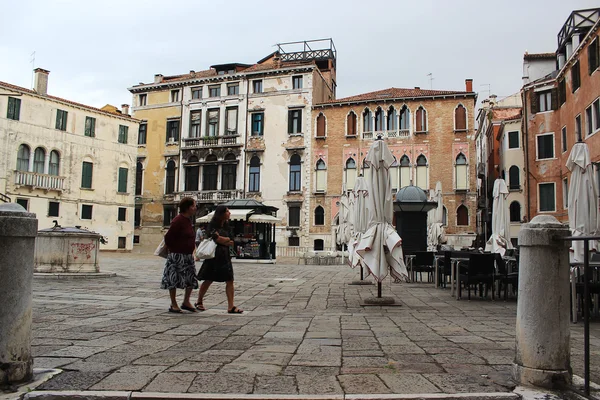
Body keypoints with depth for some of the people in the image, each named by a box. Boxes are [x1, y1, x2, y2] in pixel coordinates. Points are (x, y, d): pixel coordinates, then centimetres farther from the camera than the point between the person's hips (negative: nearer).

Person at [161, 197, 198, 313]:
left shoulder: (188, 220, 12)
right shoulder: (178, 220, -16)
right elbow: (168, 237, -16)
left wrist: (191, 252, 15)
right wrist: (173, 250, -8)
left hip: (188, 255, 9)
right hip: (177, 256, -9)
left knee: (192, 279, 10)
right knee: (174, 279, 1)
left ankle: (186, 302, 22)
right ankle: (173, 305, 10)